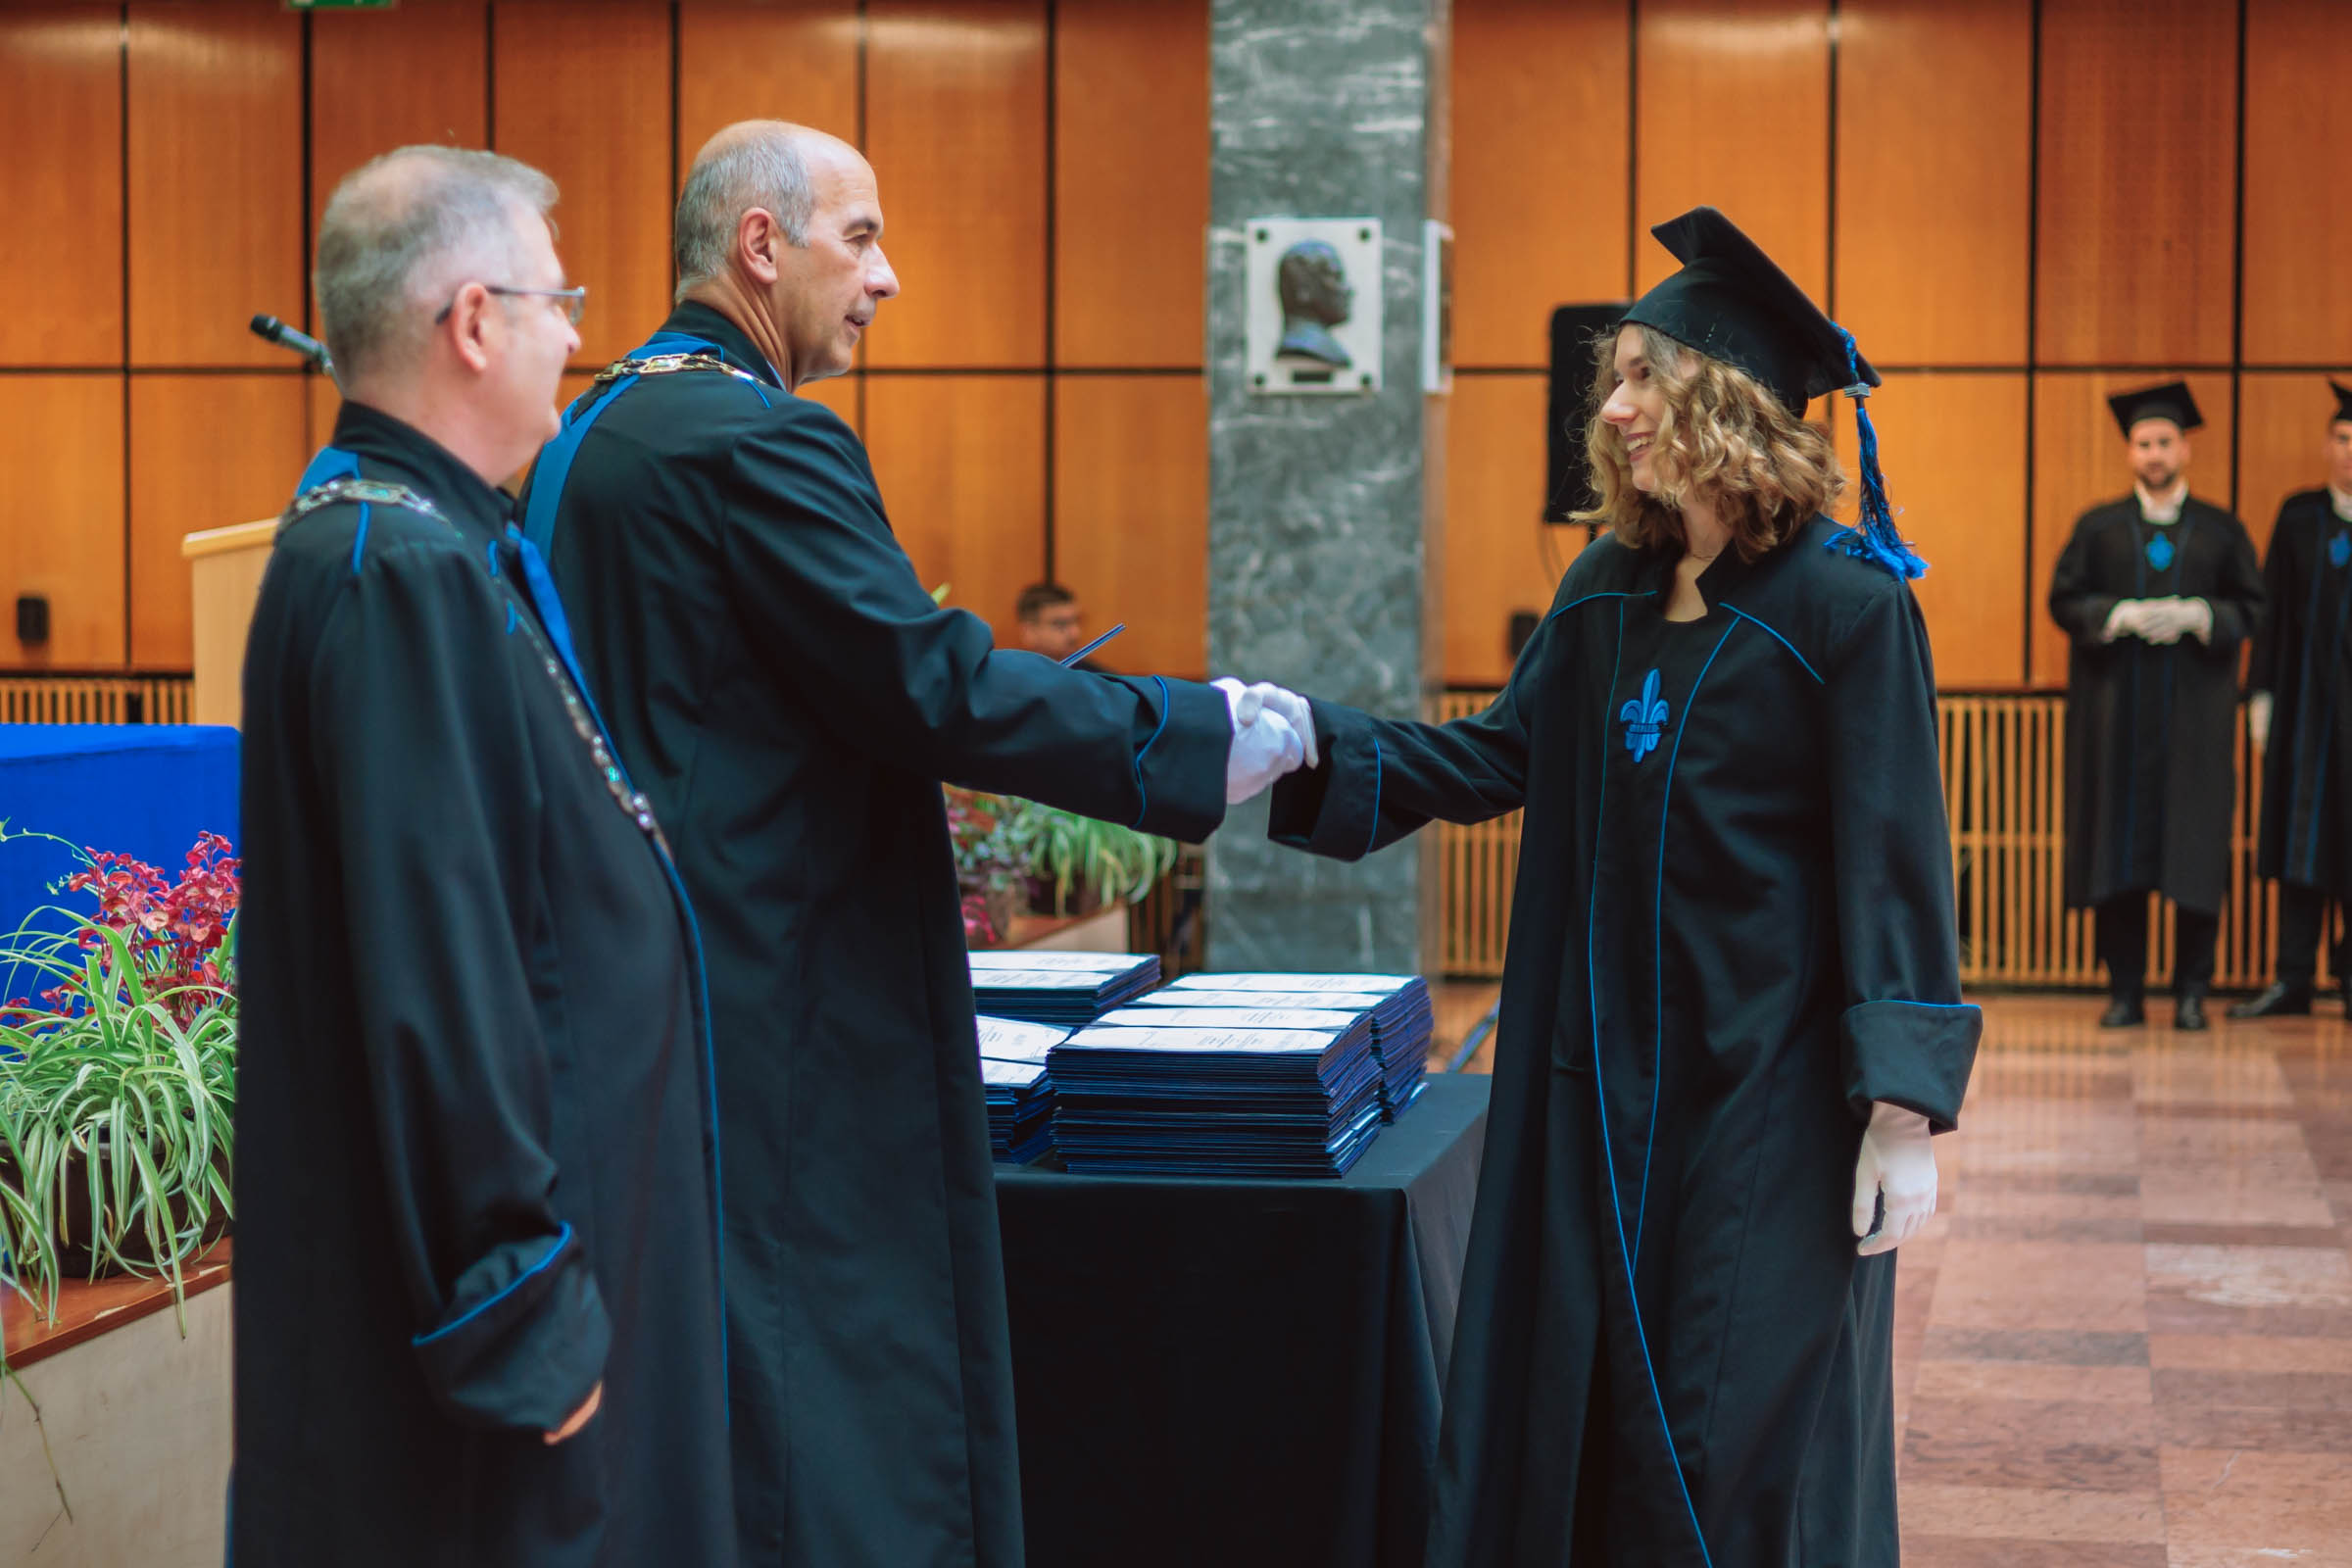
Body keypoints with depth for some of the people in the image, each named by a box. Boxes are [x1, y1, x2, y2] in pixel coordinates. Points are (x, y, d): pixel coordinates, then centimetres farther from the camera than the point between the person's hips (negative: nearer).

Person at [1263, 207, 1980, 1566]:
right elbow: (1501, 757, 11)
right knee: (1567, 1400, 11)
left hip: (1769, 1083, -6)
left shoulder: (1846, 606, -12)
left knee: (1740, 1450, 2)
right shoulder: (1609, 591, 7)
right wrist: (1316, 743, -3)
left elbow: (1898, 862, -14)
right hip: (1604, 1074, 6)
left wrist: (1906, 1113, -18)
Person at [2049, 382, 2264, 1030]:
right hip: (2116, 711, 0)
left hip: (2194, 709, 0)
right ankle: (2124, 991, 3)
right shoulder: (2098, 527, 9)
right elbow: (2064, 600, 3)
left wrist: (2196, 615, -11)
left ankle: (2192, 990, 4)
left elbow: (2253, 609, 6)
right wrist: (2123, 615, -12)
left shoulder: (2221, 531, 9)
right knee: (2118, 846, -2)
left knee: (2195, 848, -3)